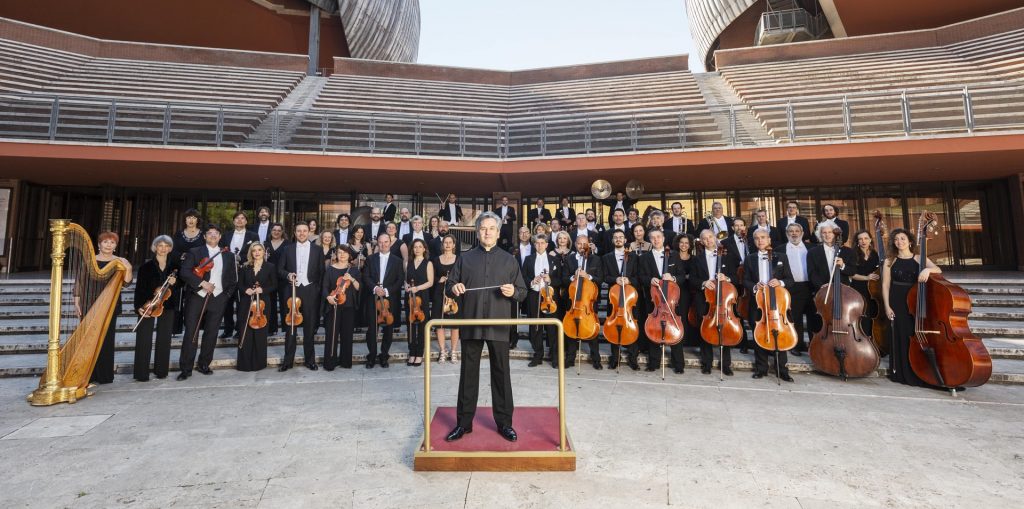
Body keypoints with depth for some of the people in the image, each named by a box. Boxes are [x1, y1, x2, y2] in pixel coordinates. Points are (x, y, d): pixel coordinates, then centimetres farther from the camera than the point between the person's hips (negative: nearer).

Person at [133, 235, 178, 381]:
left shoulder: (175, 265, 5)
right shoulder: (146, 265, -2)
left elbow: (179, 287, 11)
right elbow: (139, 287, -5)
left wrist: (174, 283, -11)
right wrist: (139, 306, -14)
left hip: (168, 306, 2)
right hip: (148, 305, -2)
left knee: (164, 339, 8)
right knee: (144, 340, -2)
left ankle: (161, 371, 18)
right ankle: (141, 373, 7)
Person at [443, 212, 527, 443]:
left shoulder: (508, 260, 8)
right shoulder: (465, 258, 9)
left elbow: (523, 292, 8)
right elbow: (448, 287, 10)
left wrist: (513, 292, -14)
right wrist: (453, 288, -12)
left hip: (499, 325, 0)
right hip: (471, 324, 1)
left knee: (501, 373, 6)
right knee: (468, 373, 9)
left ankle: (504, 422, 20)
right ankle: (464, 422, 22)